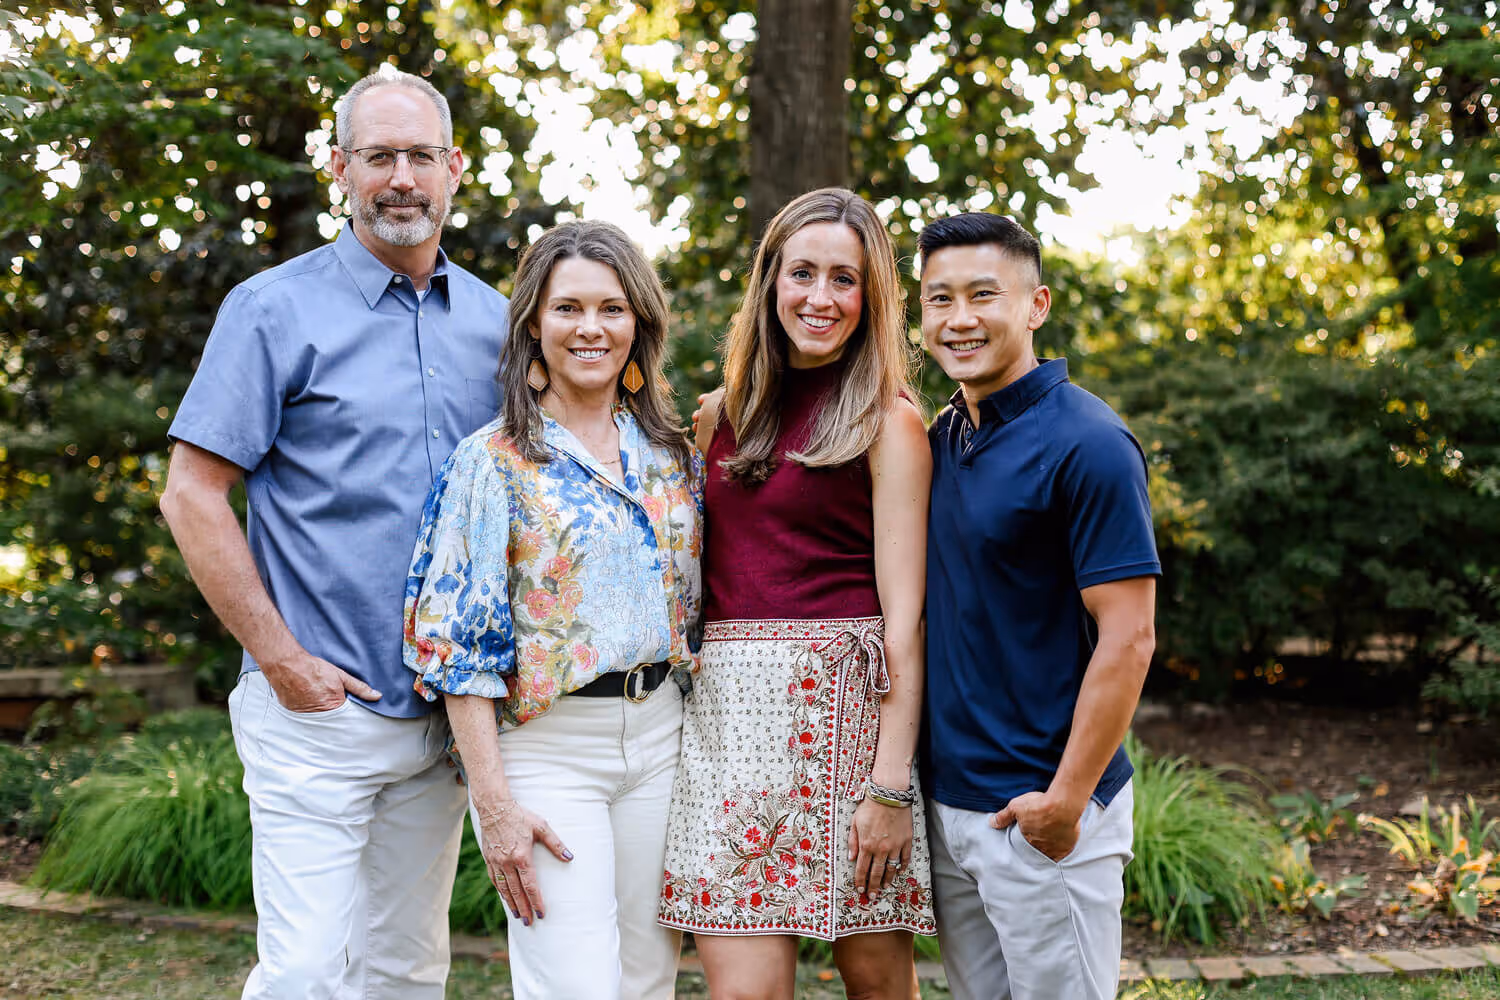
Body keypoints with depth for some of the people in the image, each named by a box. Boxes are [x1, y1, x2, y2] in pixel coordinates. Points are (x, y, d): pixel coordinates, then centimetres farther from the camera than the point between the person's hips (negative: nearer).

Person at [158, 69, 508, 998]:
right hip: (318, 709, -5)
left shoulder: (493, 321, 10)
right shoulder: (275, 310, -4)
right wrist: (282, 661, -12)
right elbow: (193, 494, -7)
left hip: (442, 710, 5)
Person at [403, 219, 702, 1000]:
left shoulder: (674, 458, 9)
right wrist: (494, 801, -14)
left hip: (660, 738, 5)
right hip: (544, 749, -5)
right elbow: (460, 641, -8)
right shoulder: (494, 460, -5)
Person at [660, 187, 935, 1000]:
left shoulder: (887, 422, -1)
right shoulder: (721, 413, 14)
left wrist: (891, 782, -13)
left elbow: (903, 614, -6)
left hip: (842, 701, -4)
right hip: (725, 706, 4)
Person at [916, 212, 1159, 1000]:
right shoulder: (942, 439, 9)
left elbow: (1127, 640, -17)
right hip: (948, 801, 7)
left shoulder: (1086, 445, -14)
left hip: (1040, 815, -7)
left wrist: (1066, 801, -18)